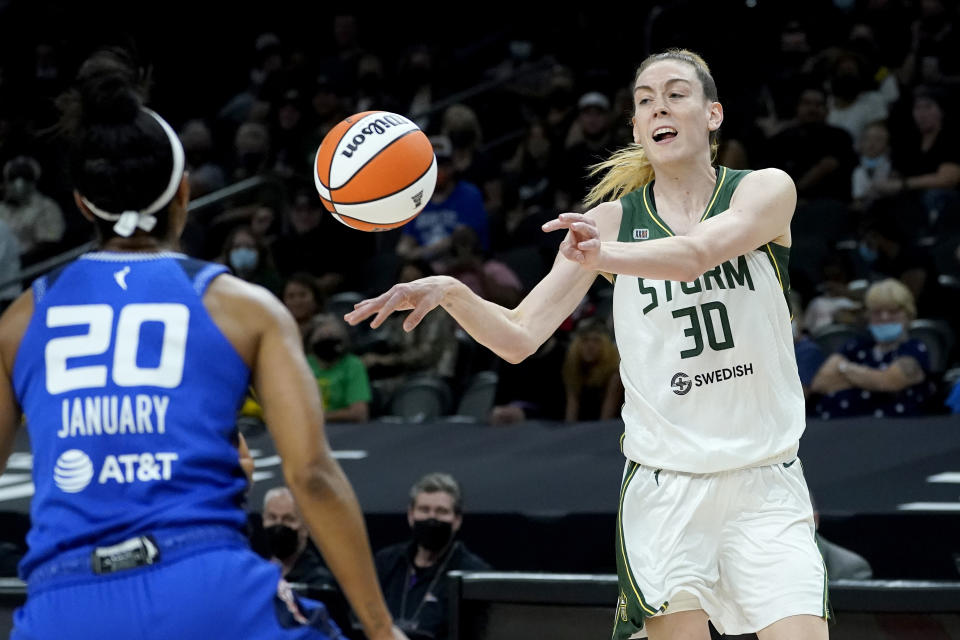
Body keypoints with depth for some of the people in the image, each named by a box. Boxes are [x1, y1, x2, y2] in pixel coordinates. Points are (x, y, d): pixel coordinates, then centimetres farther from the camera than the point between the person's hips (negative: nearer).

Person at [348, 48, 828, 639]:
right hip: (663, 486, 1)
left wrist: (604, 254, -44)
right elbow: (520, 336, -2)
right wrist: (452, 292, -22)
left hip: (764, 483, -1)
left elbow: (695, 255, -25)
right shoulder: (613, 218, 4)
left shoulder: (766, 190, -2)